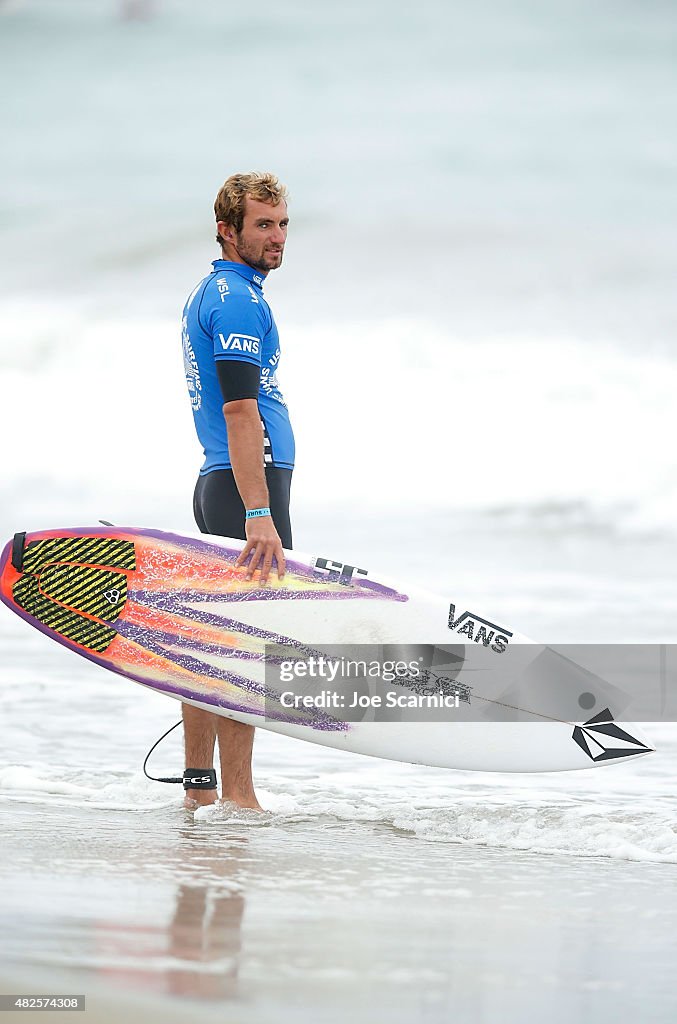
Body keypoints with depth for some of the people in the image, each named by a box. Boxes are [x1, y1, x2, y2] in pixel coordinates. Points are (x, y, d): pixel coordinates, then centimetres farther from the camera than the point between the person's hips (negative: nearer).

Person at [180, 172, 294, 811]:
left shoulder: (207, 294, 19)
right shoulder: (238, 300, -13)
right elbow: (241, 413, -21)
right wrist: (259, 516, -27)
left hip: (218, 484, 11)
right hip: (251, 480, -11)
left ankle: (199, 788, 17)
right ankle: (237, 797, -10)